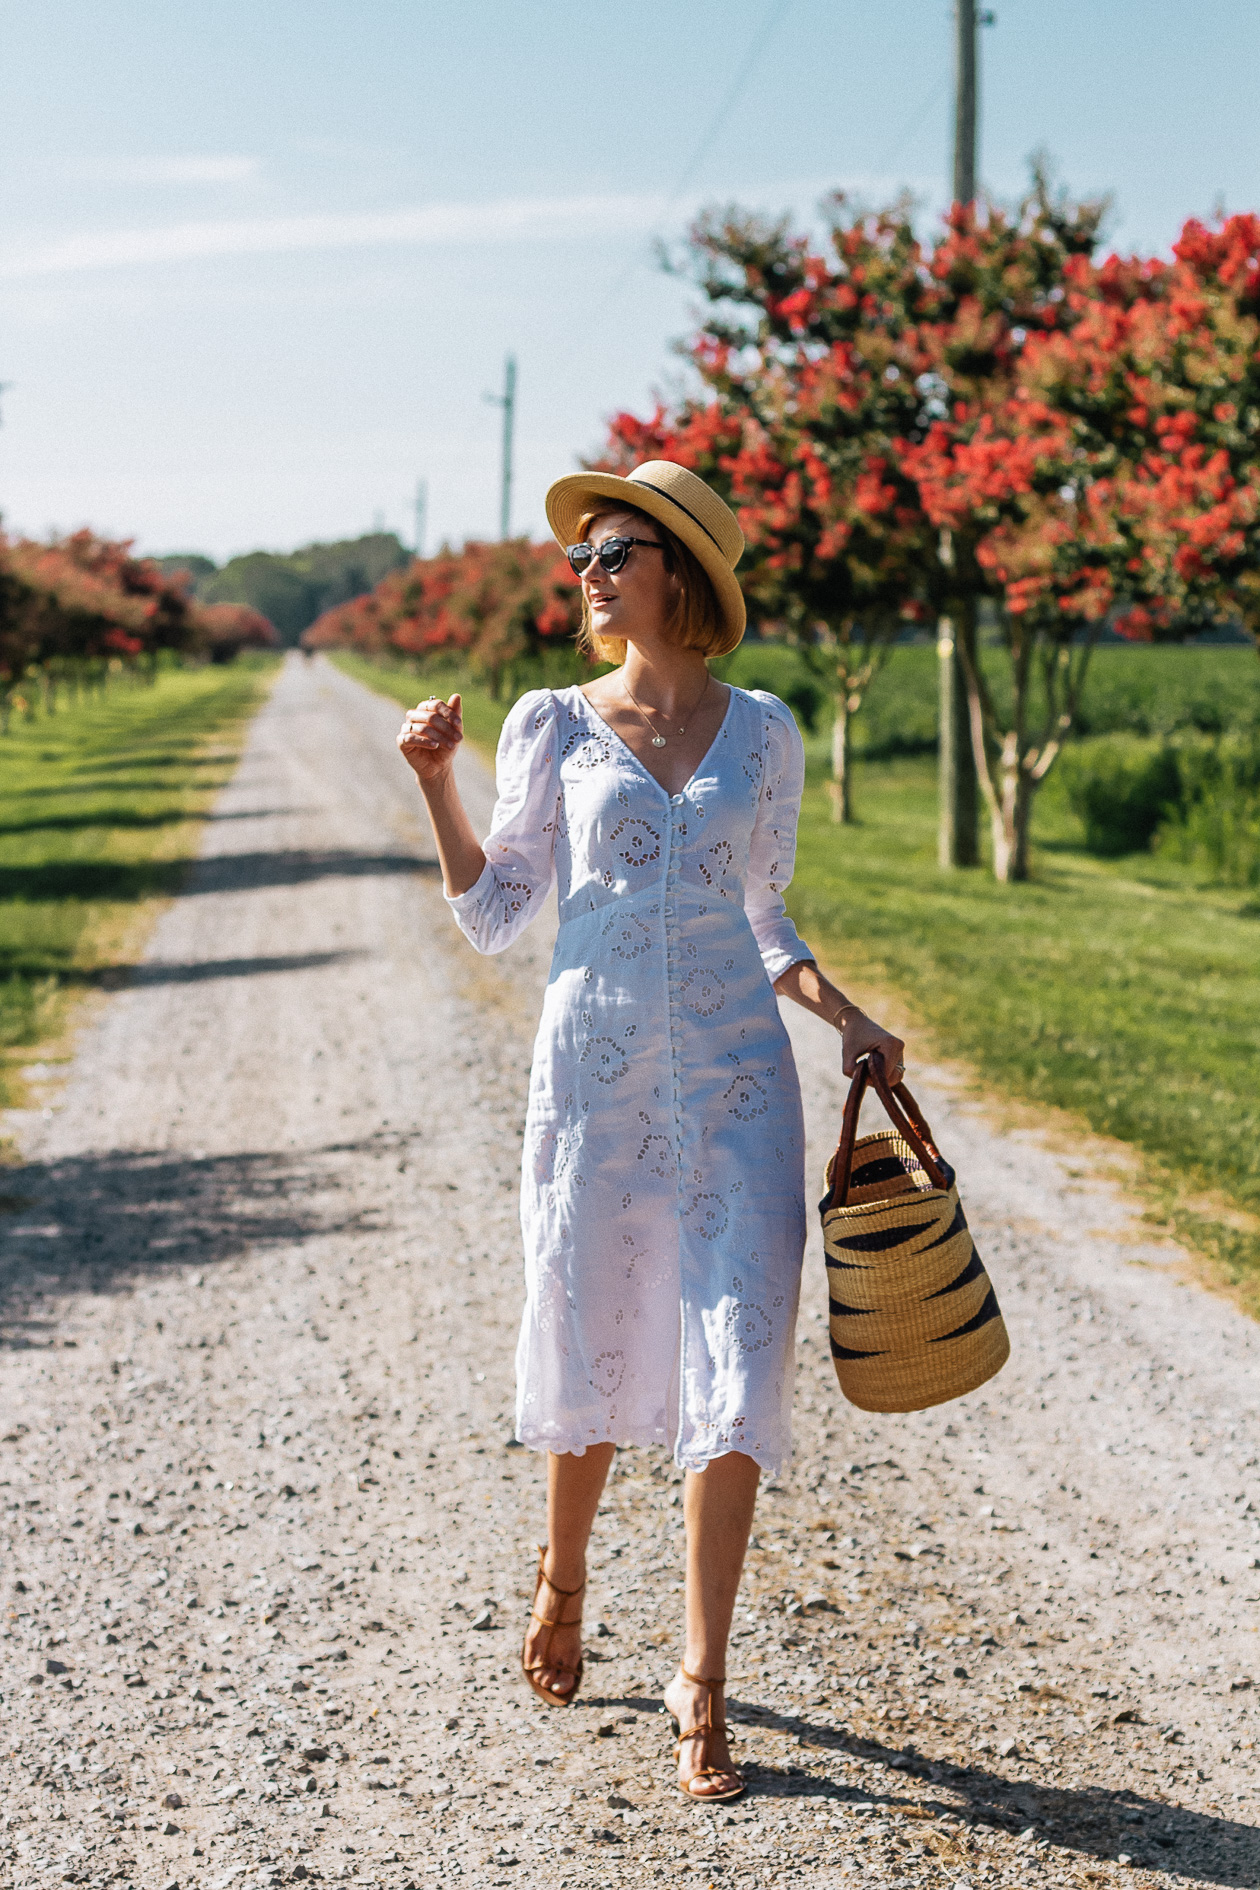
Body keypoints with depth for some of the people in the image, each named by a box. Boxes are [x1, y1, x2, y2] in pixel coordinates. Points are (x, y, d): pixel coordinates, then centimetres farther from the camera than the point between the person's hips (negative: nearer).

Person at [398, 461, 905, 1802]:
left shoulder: (763, 733, 8)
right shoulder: (555, 726, 4)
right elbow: (493, 914, 4)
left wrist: (843, 1018, 2)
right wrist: (435, 782, -6)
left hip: (737, 1081, 1)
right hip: (596, 1070, -1)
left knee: (735, 1370, -5)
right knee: (591, 1355, 9)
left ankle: (701, 1682, 6)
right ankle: (563, 1576, 39)